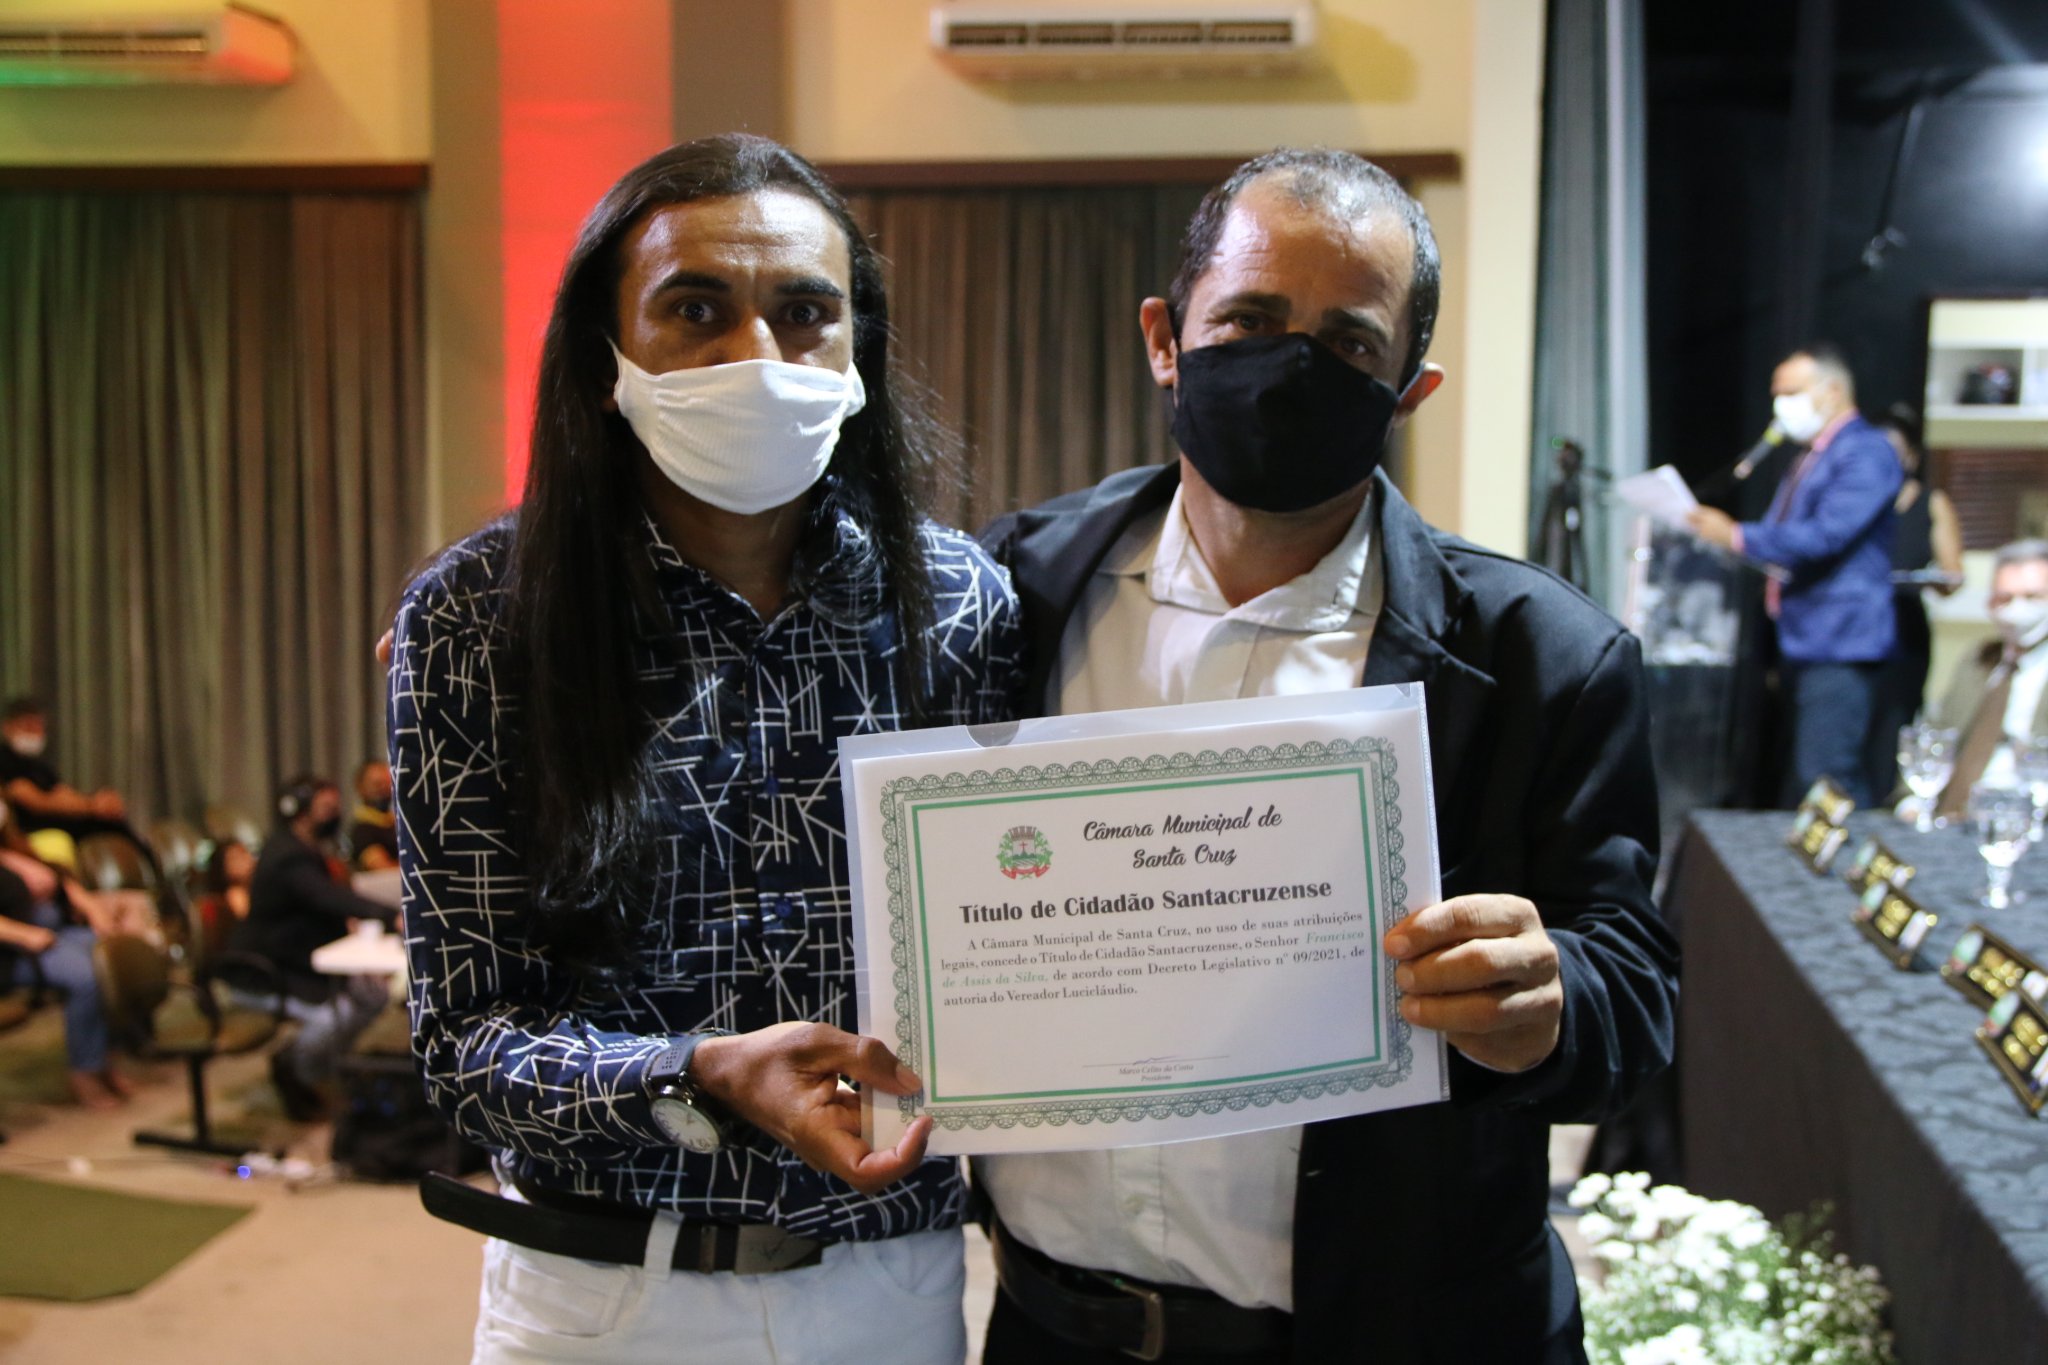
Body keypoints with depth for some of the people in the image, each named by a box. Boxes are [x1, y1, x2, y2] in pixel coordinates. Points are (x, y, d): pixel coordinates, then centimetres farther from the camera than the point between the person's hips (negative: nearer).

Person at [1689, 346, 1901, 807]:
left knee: (1825, 782, -14)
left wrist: (1736, 536, -16)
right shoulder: (1811, 459, 20)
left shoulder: (1866, 452, -11)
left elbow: (1827, 534, -22)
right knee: (1802, 784, 10)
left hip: (1839, 645, -10)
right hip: (1803, 645, 10)